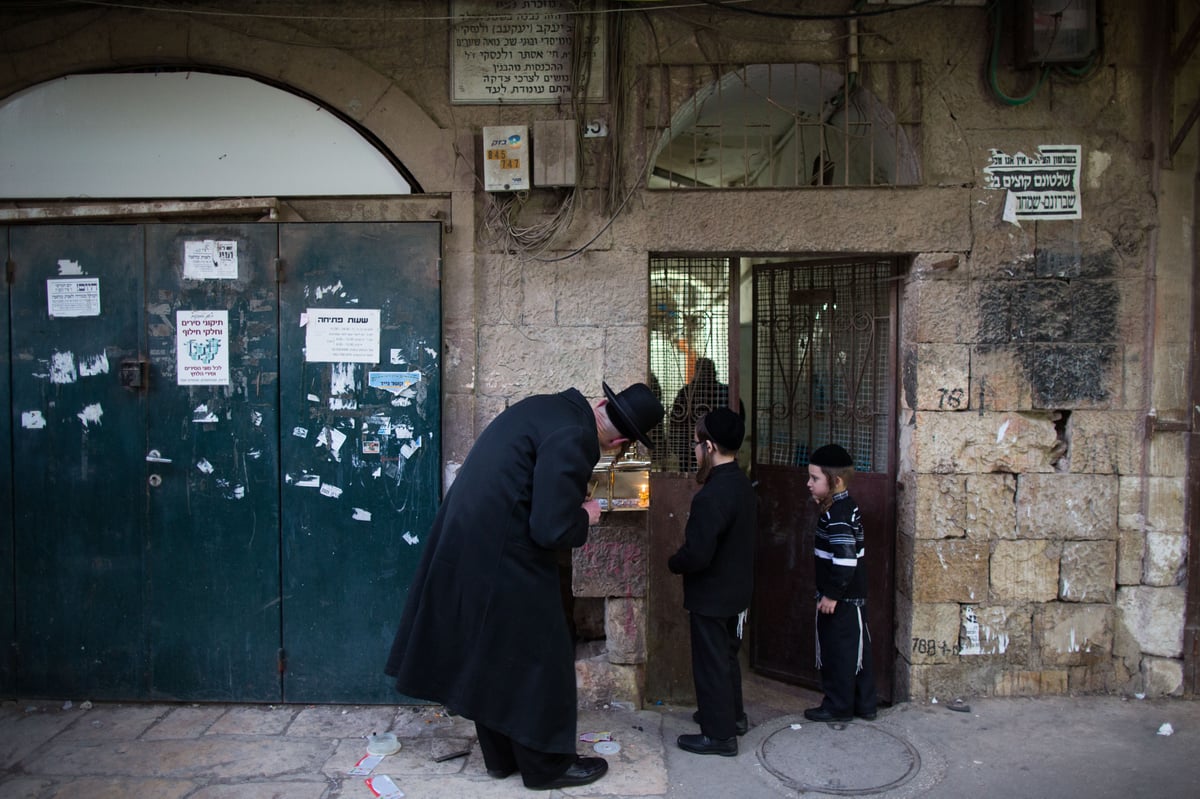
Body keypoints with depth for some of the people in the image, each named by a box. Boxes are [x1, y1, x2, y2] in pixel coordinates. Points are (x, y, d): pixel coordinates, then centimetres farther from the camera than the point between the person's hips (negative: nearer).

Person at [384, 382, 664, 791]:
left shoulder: (547, 405, 5)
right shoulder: (573, 439, -22)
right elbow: (551, 530, -24)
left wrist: (573, 500, 15)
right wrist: (586, 516, -5)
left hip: (466, 541, 9)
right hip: (501, 558, -9)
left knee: (490, 654, 20)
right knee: (535, 657, 9)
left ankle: (500, 755, 37)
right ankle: (545, 764, 26)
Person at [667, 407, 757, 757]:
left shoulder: (711, 497, -29)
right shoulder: (743, 484, 1)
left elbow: (697, 555, -30)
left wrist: (673, 563, -10)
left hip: (711, 596, -9)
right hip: (737, 589, 9)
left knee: (711, 662, 6)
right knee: (727, 655, 24)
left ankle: (719, 734, 19)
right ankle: (733, 715, 41)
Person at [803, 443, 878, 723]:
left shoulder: (837, 514, -22)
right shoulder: (845, 506, 8)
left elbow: (845, 559, -29)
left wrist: (832, 594, -22)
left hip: (840, 600, -10)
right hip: (852, 597, 10)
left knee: (837, 651, 4)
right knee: (855, 650, 17)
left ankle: (838, 706, 17)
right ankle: (863, 704, 29)